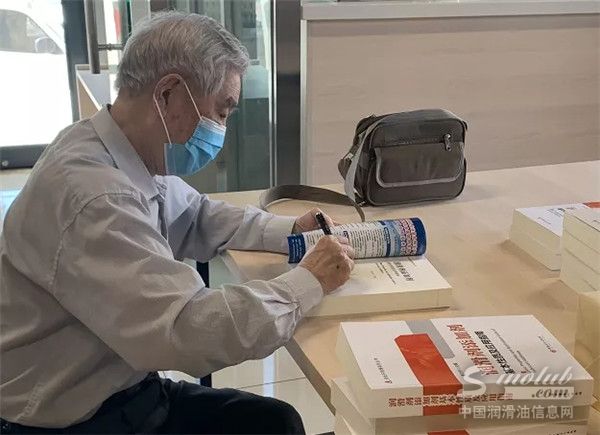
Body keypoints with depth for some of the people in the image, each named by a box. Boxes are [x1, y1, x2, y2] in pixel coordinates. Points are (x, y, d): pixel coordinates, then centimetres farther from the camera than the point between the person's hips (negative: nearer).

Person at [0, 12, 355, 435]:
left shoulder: (135, 161, -2)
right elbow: (189, 329, -35)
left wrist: (290, 230, 2)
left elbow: (199, 217, 17)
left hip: (124, 390, 8)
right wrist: (308, 281, -22)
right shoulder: (90, 195, -30)